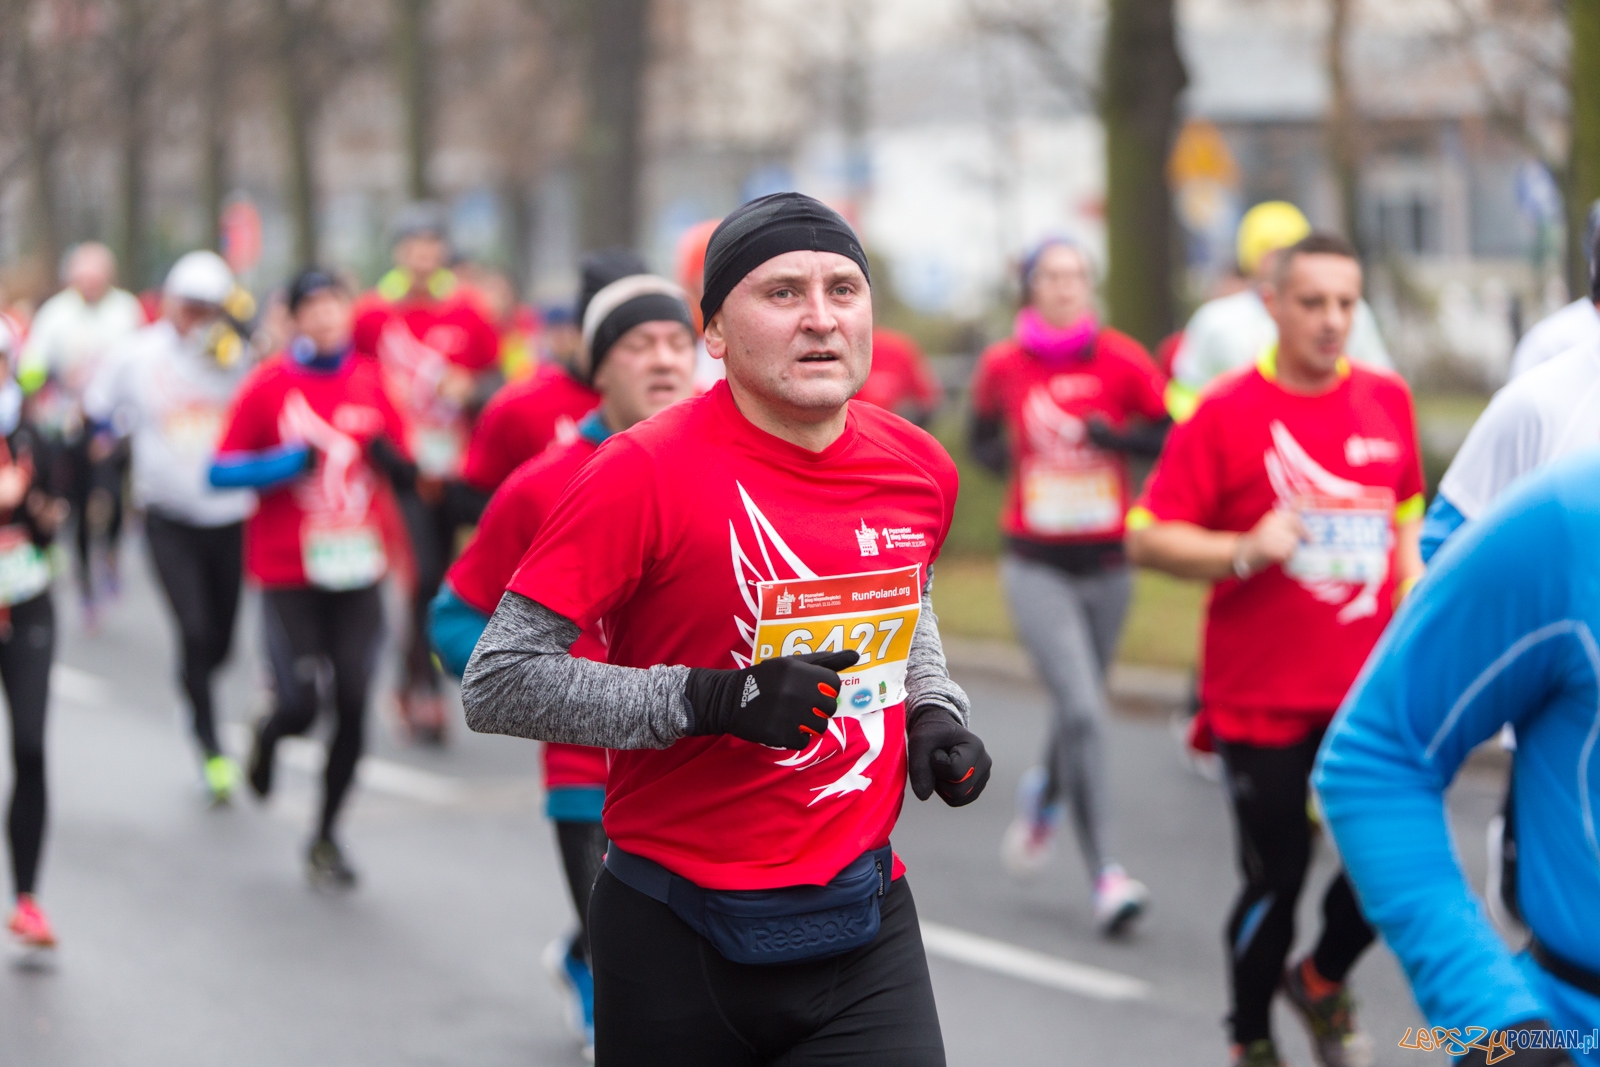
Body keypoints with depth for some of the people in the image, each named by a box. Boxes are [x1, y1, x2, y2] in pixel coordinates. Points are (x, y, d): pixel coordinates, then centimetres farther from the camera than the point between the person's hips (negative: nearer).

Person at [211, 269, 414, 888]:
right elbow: (222, 472, -5)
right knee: (300, 706, -11)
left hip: (357, 571, 3)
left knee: (353, 708, 0)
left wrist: (386, 453, -11)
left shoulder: (370, 382, 6)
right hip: (288, 574, -3)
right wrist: (290, 462, -18)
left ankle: (326, 837, 18)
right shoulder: (268, 386, -4)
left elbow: (405, 473, 11)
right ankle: (267, 736, 28)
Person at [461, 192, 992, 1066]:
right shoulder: (644, 472, -15)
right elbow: (496, 686, -16)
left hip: (867, 927, 4)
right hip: (677, 945, -4)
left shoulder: (920, 469, 3)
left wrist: (934, 713, 6)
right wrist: (712, 701, -23)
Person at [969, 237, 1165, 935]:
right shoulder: (1002, 366, -2)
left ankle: (1045, 796, 51)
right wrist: (999, 452, -7)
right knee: (1083, 712, -16)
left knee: (1080, 707, 16)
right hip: (1036, 567, -2)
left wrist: (1118, 438, -17)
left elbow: (1175, 438, 0)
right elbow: (983, 437, 15)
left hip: (1107, 563, 2)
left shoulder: (1122, 361, -4)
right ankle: (1104, 875, -13)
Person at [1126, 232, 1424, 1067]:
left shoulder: (1387, 400, 5)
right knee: (1276, 879, 3)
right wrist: (1245, 550, -24)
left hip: (1370, 686, 4)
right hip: (1262, 700, -4)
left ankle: (1323, 981, 29)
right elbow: (1146, 538, -10)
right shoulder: (1226, 412, -9)